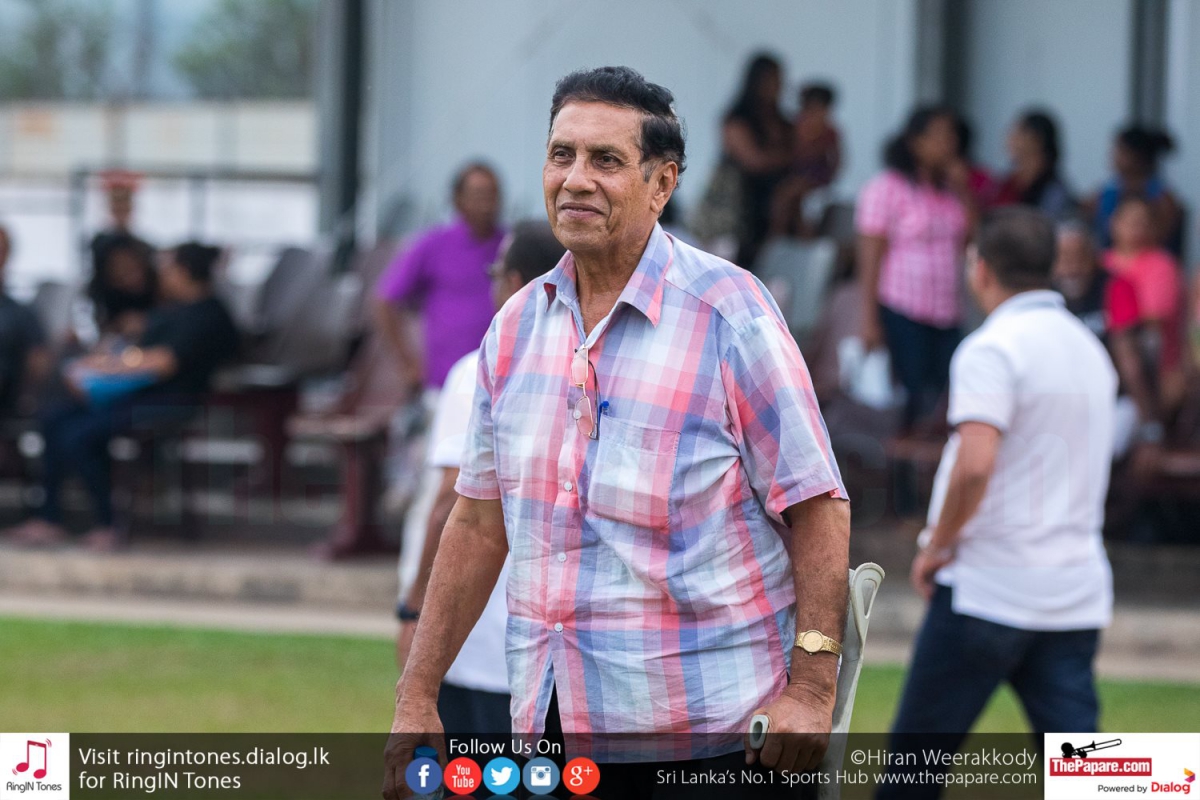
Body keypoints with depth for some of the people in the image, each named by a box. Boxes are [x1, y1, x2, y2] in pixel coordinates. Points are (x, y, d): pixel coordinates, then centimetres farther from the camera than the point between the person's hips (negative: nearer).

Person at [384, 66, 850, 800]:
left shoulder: (728, 311, -7)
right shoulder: (517, 326, 9)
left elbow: (816, 504, -8)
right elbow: (480, 522, 15)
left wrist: (812, 686, -16)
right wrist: (418, 695, 12)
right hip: (552, 722, 5)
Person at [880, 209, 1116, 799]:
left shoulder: (993, 348, -12)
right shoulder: (1089, 349, 14)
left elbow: (975, 463, -26)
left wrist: (938, 544, -11)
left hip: (988, 589, -7)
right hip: (1077, 593, 7)